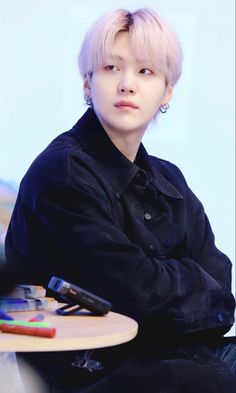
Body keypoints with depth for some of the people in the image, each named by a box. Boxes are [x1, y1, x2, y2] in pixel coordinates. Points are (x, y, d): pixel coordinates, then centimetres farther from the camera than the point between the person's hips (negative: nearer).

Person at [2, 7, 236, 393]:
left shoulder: (167, 179, 16)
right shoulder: (62, 172, -11)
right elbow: (136, 286, -18)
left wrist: (169, 282, -14)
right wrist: (193, 281, 0)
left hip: (182, 353, 8)